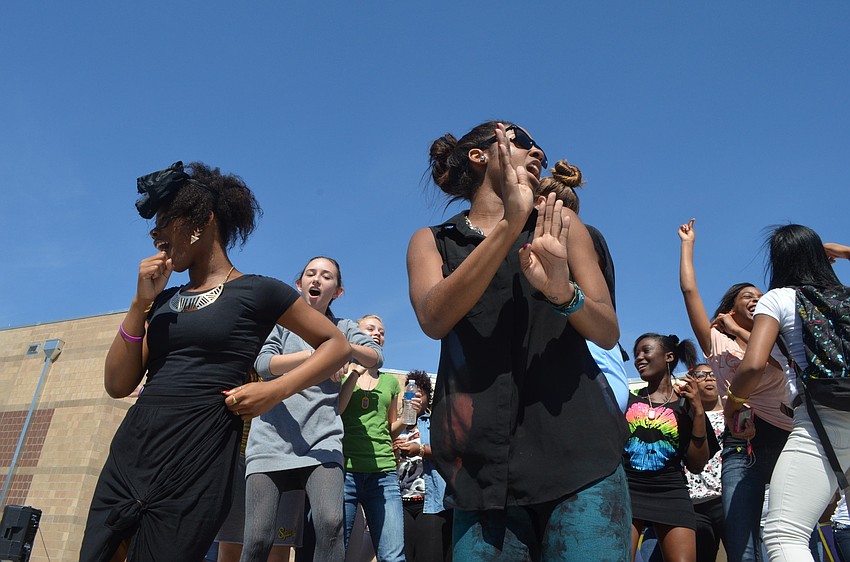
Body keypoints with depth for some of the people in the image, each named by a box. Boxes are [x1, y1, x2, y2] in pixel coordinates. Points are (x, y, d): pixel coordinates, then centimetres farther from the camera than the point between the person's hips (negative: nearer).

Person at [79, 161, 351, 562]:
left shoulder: (256, 292, -2)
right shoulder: (164, 301, 15)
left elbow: (337, 345, 1)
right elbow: (117, 386, 10)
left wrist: (275, 390, -13)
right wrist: (141, 301, 1)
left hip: (195, 462, -6)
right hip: (128, 453, 6)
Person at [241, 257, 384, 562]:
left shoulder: (344, 328, 17)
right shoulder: (281, 321, 13)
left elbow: (376, 357, 0)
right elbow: (263, 363, -3)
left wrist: (344, 347, -19)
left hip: (322, 439, 0)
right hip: (272, 438, 0)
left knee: (330, 523, -21)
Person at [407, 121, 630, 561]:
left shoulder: (559, 225, 12)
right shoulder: (432, 241, 10)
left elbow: (608, 333, 5)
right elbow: (434, 319, -11)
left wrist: (563, 291, -17)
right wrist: (510, 224, -20)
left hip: (578, 447, 1)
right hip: (484, 463, 0)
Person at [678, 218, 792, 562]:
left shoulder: (776, 343, 23)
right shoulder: (717, 342, 15)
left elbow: (772, 361, -3)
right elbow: (689, 290, 8)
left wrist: (737, 328, 5)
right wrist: (688, 244, 18)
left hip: (786, 440, 3)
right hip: (742, 445, -2)